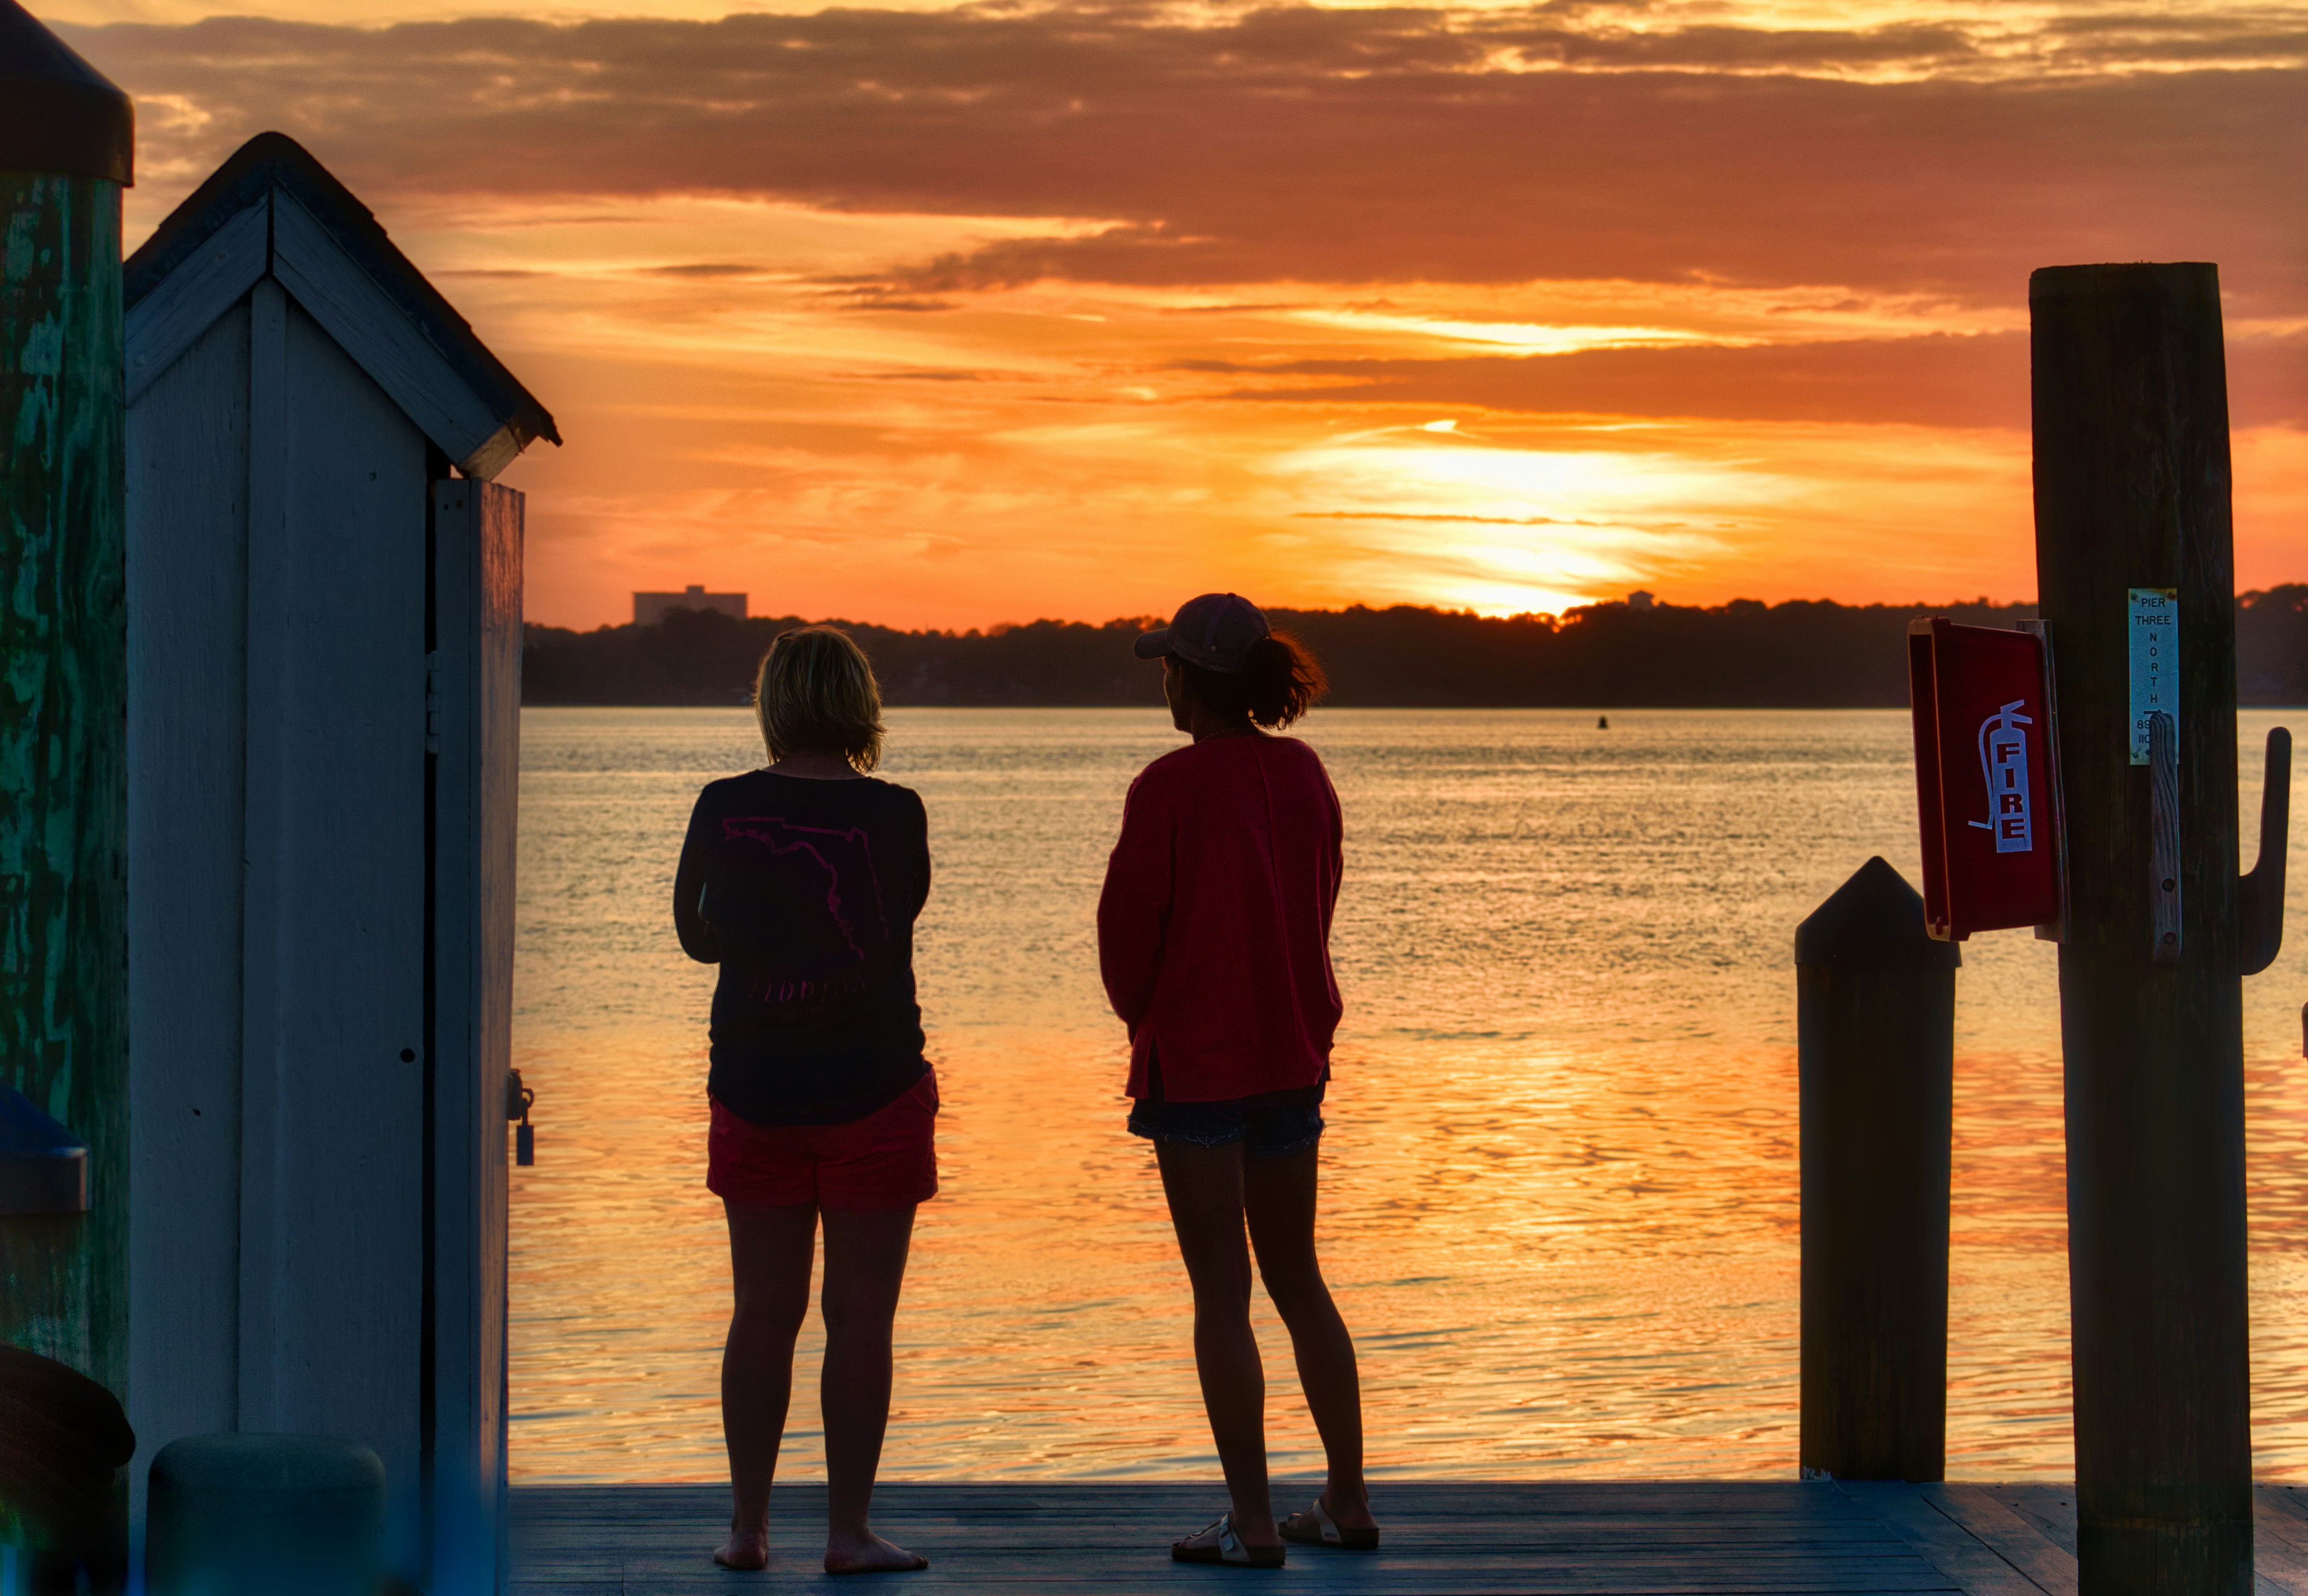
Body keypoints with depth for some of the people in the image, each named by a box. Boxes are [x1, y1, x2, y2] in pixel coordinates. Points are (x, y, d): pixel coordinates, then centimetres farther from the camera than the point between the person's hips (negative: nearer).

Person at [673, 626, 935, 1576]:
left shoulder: (724, 810, -2)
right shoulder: (891, 814, -9)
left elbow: (698, 937, 7)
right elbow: (896, 926, 0)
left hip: (754, 1087, 3)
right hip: (872, 1087, -3)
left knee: (763, 1313, 11)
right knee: (859, 1316, 3)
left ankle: (747, 1526, 14)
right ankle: (848, 1531, 4)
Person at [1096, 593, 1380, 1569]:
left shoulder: (1169, 788, -15)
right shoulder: (1305, 775, 3)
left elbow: (1128, 925, -9)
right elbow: (1318, 906, 10)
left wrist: (1144, 1018, 10)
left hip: (1196, 1060, -6)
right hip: (1294, 1057, 6)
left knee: (1221, 1293, -1)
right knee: (1297, 1279, 16)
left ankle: (1252, 1522, -1)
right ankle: (1347, 1501, 17)